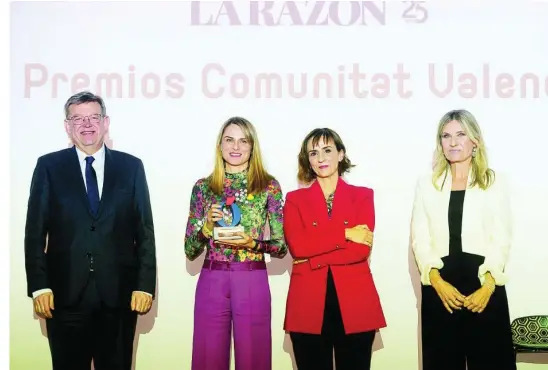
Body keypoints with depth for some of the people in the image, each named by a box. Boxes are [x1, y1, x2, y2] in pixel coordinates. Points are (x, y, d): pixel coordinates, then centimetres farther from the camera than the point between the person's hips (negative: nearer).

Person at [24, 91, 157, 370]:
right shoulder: (49, 166, 4)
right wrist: (39, 286, -5)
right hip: (66, 294, 0)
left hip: (119, 294, 1)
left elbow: (145, 231, 5)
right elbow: (35, 231, 2)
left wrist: (145, 285, -2)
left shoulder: (131, 167, 6)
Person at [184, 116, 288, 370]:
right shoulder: (203, 187, 6)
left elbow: (282, 247, 2)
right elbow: (190, 251, 6)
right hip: (211, 282, 2)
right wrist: (207, 225, -12)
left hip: (252, 282, -1)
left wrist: (252, 243, -16)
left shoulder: (269, 186, 2)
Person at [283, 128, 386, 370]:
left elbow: (362, 250, -6)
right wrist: (345, 234, -11)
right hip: (308, 306, 0)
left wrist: (313, 258, -10)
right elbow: (296, 246, -8)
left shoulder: (363, 196, 8)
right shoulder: (295, 199, 9)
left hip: (355, 305, 0)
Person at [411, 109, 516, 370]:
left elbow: (501, 240, 0)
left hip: (484, 285, -1)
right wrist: (437, 281, -10)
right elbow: (419, 239, 4)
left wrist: (488, 286, -13)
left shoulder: (494, 183, 6)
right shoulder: (426, 184, 11)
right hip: (439, 287, 2)